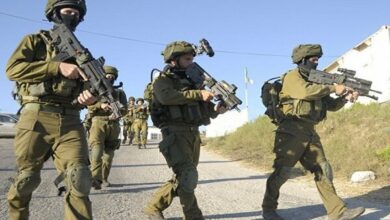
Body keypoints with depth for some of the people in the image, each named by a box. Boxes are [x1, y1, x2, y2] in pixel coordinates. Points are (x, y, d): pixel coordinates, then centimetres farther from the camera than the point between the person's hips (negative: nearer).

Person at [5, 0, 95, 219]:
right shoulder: (36, 41, 10)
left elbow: (83, 87, 16)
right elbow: (13, 68, -7)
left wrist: (88, 97, -9)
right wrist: (57, 67, -15)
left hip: (70, 121, 3)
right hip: (37, 119, -2)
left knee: (80, 179, -12)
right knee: (27, 178, 7)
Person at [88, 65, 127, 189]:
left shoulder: (119, 93, 15)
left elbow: (124, 109, 1)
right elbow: (90, 109, 2)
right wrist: (100, 105, -17)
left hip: (113, 125, 2)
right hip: (98, 123, -2)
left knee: (109, 154, 4)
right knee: (97, 151, -19)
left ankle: (104, 179, 15)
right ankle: (95, 178, -29)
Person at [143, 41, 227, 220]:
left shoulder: (192, 80, 20)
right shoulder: (163, 80, 0)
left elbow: (205, 109, 18)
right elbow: (167, 97, -24)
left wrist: (216, 109, -5)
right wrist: (198, 94, -23)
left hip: (193, 134, 8)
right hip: (175, 134, -8)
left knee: (183, 179, 12)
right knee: (188, 177, -17)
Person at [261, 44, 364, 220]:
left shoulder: (315, 80, 20)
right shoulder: (292, 77, -3)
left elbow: (331, 105, 20)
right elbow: (305, 91, -24)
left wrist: (345, 97, 1)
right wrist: (333, 88, -15)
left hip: (310, 133, 8)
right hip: (292, 131, -8)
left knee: (322, 170, 2)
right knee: (282, 171, -4)